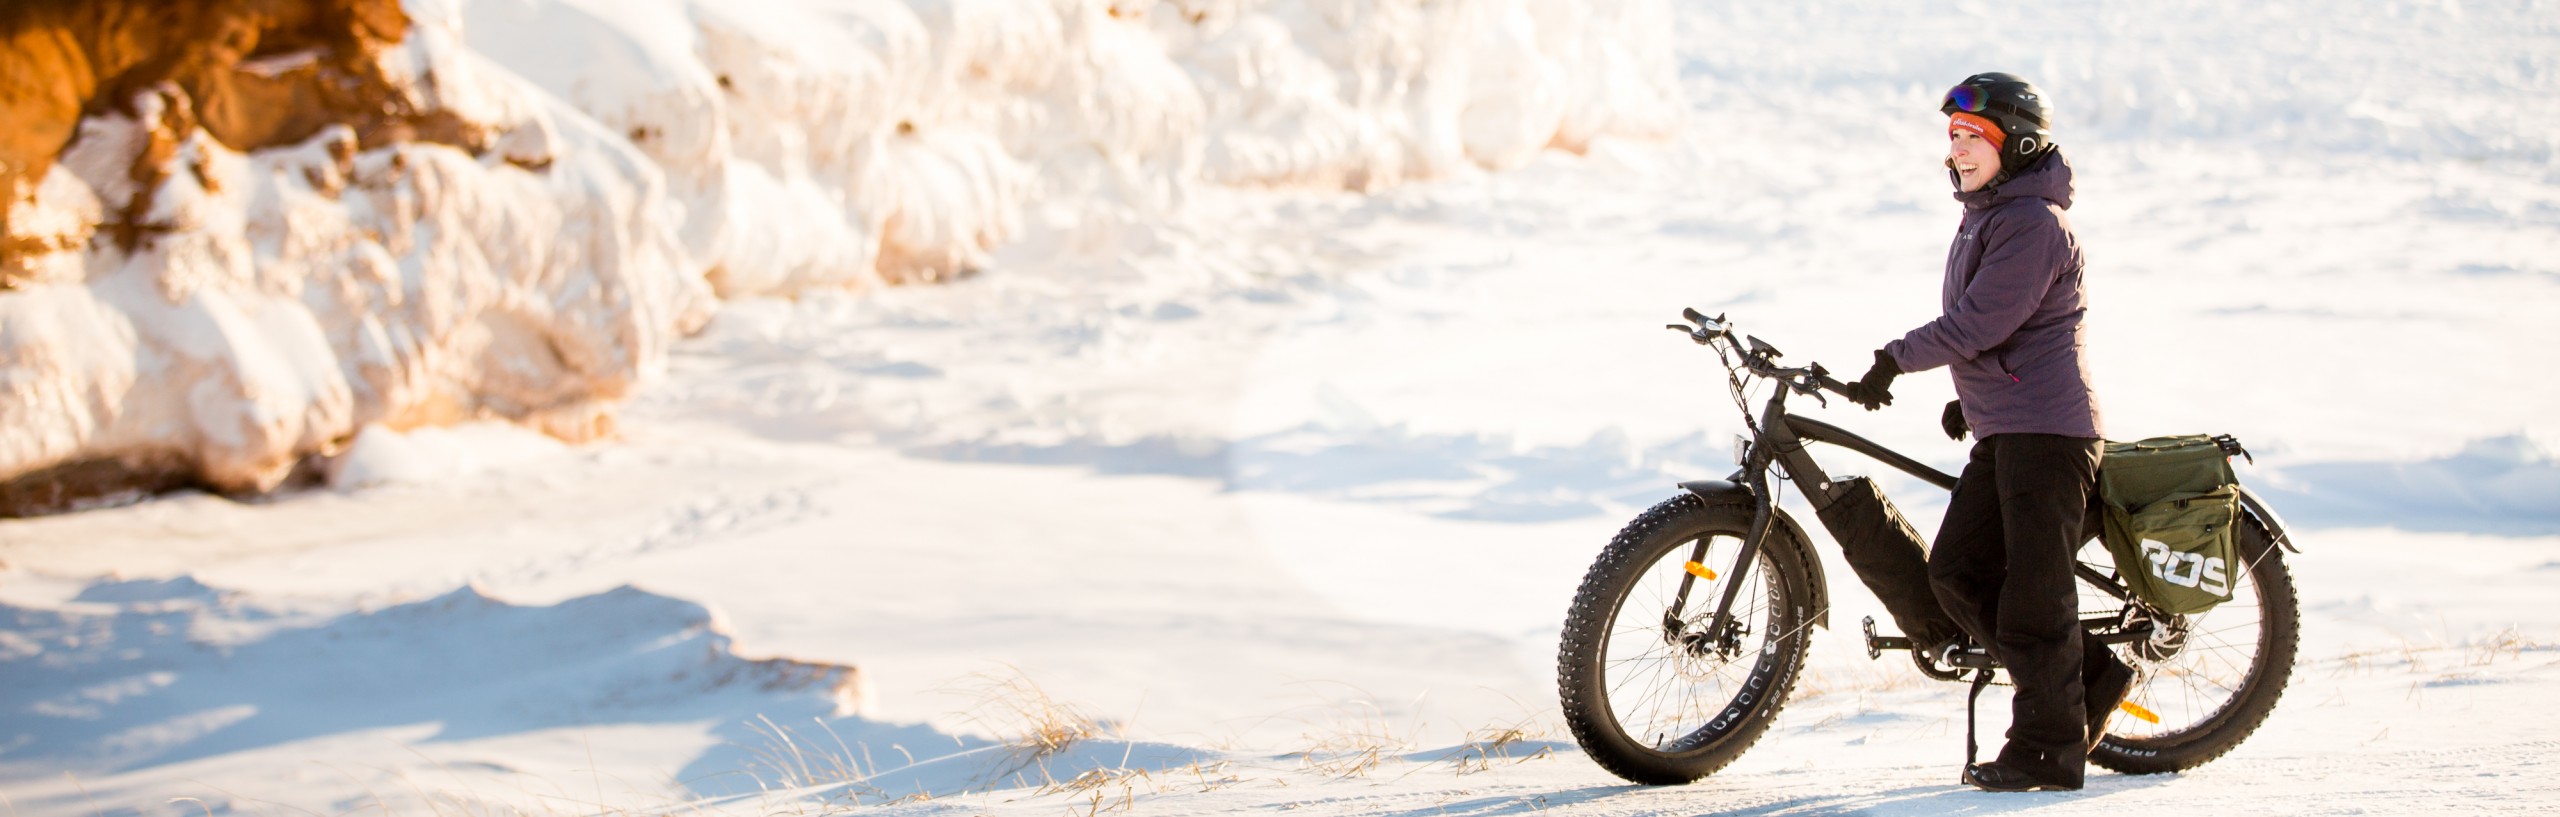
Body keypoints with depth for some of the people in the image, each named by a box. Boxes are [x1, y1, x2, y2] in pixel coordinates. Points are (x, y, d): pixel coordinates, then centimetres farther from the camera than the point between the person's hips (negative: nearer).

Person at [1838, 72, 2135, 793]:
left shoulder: (2036, 222, -14)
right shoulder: (1985, 217, 18)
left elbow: (1979, 321, -21)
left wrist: (1894, 360, -19)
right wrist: (1973, 395, 25)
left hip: (2046, 429, -10)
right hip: (2003, 431, 10)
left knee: (2032, 590, -6)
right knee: (1957, 572, 5)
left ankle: (2049, 747, 1)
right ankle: (2091, 676, 15)